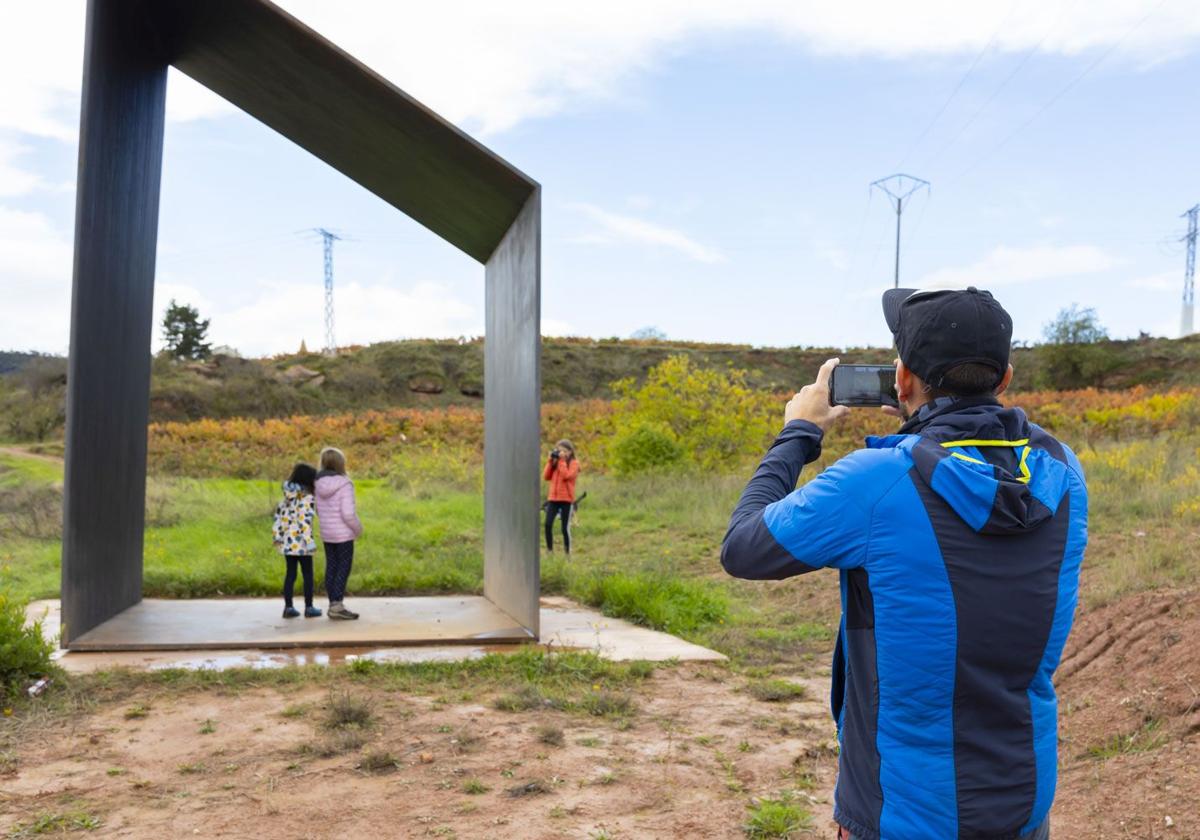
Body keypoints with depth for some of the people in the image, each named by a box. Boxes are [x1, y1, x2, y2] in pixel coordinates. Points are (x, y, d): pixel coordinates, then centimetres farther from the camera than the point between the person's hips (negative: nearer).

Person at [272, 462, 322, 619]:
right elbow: (305, 521, -22)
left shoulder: (288, 496, 8)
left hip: (287, 542, 7)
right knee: (308, 574, 6)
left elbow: (279, 516, 10)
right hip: (301, 543, -7)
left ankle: (288, 607, 15)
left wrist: (277, 536, 17)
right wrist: (310, 541, -20)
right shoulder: (308, 498, -15)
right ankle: (309, 608, 11)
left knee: (290, 574, 13)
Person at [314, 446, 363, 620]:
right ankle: (337, 606, -6)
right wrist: (358, 528, -6)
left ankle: (333, 605, 15)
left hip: (327, 533, 7)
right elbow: (348, 513, -23)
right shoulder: (344, 485, -20)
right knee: (344, 568, -1)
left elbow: (318, 511, 9)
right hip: (344, 534, -7)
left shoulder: (320, 485, 2)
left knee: (331, 568, 11)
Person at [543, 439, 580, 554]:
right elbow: (546, 476, 5)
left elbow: (566, 475, -17)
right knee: (548, 524, -10)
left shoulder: (574, 463, -1)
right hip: (553, 498, 4)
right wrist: (550, 461, 1)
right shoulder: (555, 462, 14)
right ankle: (549, 550, 0)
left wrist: (562, 461, -13)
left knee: (565, 527, -1)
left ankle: (567, 552, 10)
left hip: (566, 499, -4)